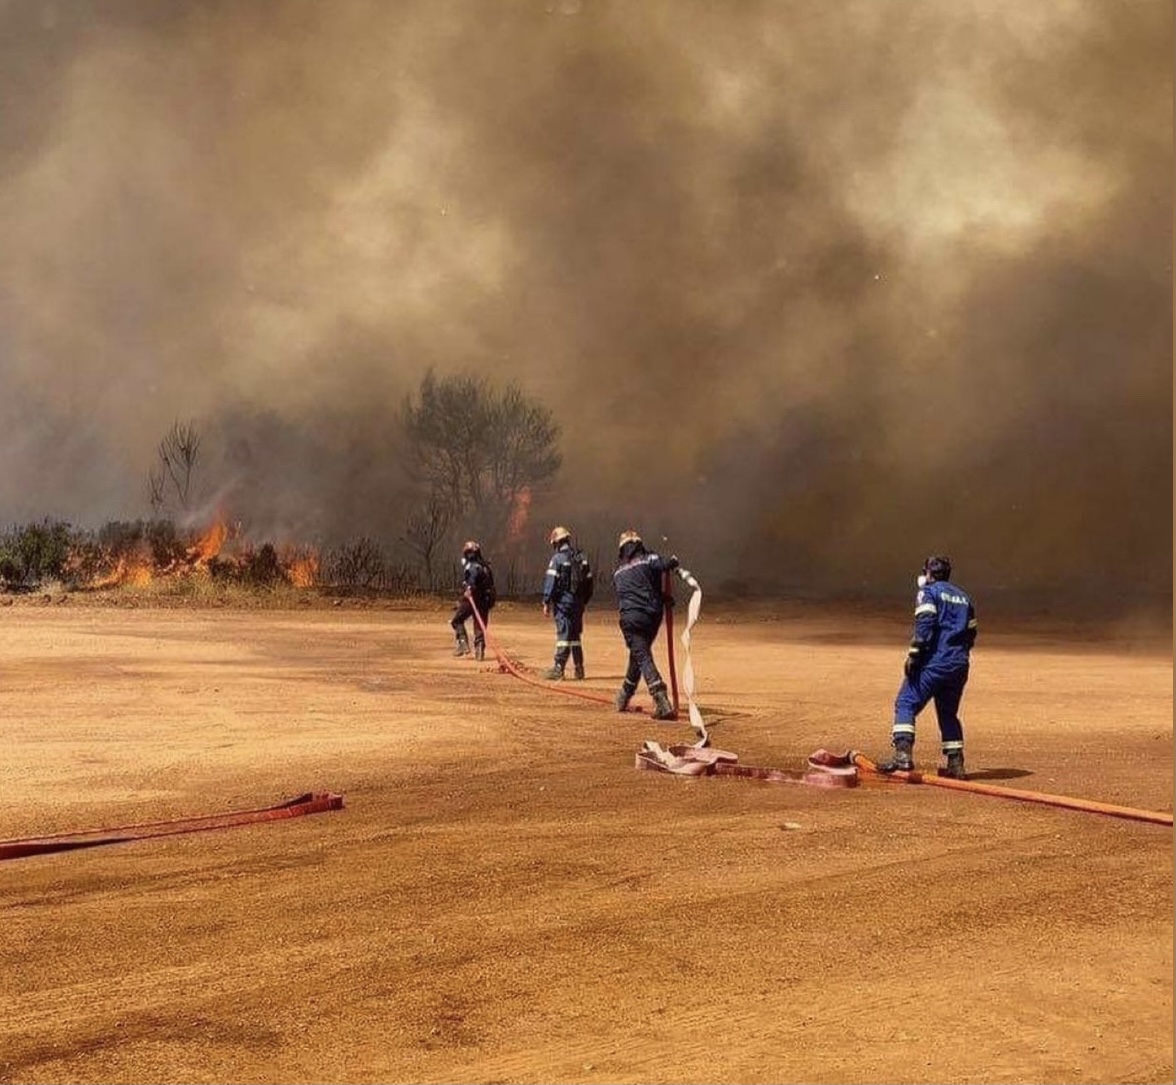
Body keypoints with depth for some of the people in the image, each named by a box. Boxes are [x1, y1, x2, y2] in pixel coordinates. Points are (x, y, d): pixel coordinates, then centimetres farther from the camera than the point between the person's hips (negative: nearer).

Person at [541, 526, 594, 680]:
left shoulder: (558, 558, -9)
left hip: (563, 602, -6)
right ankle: (578, 669, 19)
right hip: (578, 602, 6)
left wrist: (546, 603, -10)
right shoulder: (582, 558, 10)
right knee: (576, 635, 15)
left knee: (564, 634, -8)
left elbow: (550, 581, -14)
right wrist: (584, 601, 20)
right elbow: (589, 582, 13)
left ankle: (558, 669, -10)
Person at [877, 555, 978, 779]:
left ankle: (903, 753, -24)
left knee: (906, 704, -7)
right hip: (959, 664, 7)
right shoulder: (962, 596, 22)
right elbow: (971, 632, 19)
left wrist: (913, 655, -16)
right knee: (948, 713, 17)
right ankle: (956, 763, 14)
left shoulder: (928, 592, 1)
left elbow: (924, 624, -14)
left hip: (934, 662, -7)